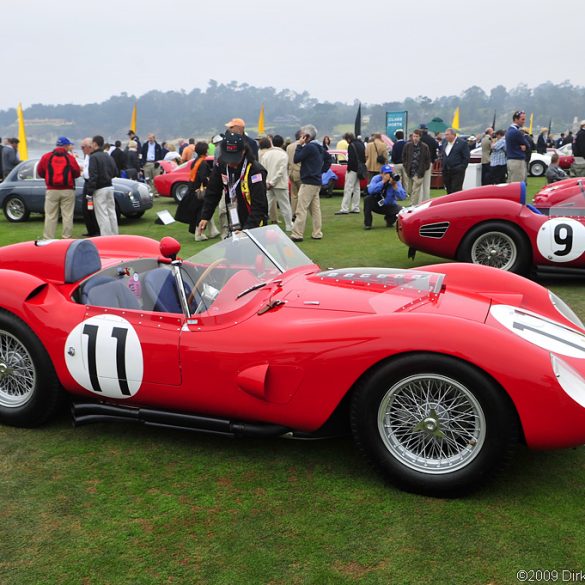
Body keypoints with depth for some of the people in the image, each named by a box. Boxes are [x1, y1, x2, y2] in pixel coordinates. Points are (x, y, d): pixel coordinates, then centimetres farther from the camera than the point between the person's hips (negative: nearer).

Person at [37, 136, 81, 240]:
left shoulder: (46, 157, 1)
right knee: (67, 215, 4)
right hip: (67, 191, -2)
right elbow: (77, 173, -2)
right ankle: (66, 237, 4)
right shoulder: (70, 158, -5)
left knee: (50, 216, 5)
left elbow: (40, 172, 5)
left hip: (52, 191, 2)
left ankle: (48, 239, 4)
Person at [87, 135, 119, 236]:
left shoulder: (93, 157, -12)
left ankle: (106, 237, -5)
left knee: (102, 214, -5)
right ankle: (114, 236, 18)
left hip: (100, 189, -8)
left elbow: (93, 175, -19)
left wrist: (90, 190, -17)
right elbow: (115, 172, 12)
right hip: (110, 187, 8)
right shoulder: (108, 156, 11)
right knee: (111, 212, 13)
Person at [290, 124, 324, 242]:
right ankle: (317, 233, 13)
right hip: (317, 182, 10)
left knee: (301, 209, -9)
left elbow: (296, 159, -13)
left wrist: (299, 145, -6)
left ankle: (297, 234, -10)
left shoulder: (309, 147, -14)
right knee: (315, 208, 11)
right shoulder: (318, 147, 14)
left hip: (308, 183, -10)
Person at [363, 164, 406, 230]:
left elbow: (403, 197, -23)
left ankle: (389, 219, 10)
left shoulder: (395, 180, -12)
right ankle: (367, 223, -14)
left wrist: (394, 185, -33)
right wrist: (383, 181, -37)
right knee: (368, 199, -29)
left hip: (389, 206, 0)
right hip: (376, 205, 0)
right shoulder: (376, 178, -13)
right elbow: (370, 190, -34)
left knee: (400, 210, -28)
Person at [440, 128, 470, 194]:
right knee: (449, 191, 10)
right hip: (446, 172, 6)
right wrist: (443, 167, 12)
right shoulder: (445, 143, 13)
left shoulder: (463, 143, -6)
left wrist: (461, 168, -11)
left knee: (456, 191, -9)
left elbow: (466, 158, -7)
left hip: (457, 172, -6)